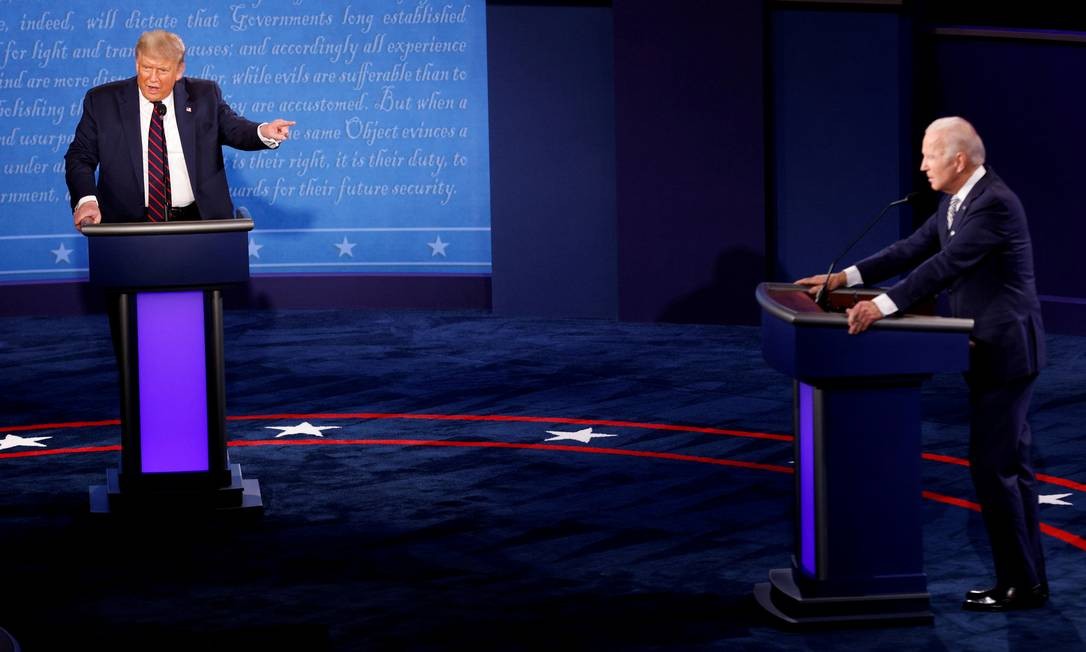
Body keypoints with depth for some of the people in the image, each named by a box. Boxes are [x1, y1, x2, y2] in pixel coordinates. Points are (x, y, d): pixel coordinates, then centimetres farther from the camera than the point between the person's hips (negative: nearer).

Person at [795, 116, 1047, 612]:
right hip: (989, 351, 10)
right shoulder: (955, 202, 9)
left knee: (991, 466, -7)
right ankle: (1029, 579, 18)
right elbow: (914, 250, 12)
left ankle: (1018, 585, 0)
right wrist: (845, 278, 7)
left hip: (1005, 351, -10)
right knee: (1009, 465, 13)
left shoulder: (994, 204, -22)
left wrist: (881, 305, -35)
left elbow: (944, 265, -30)